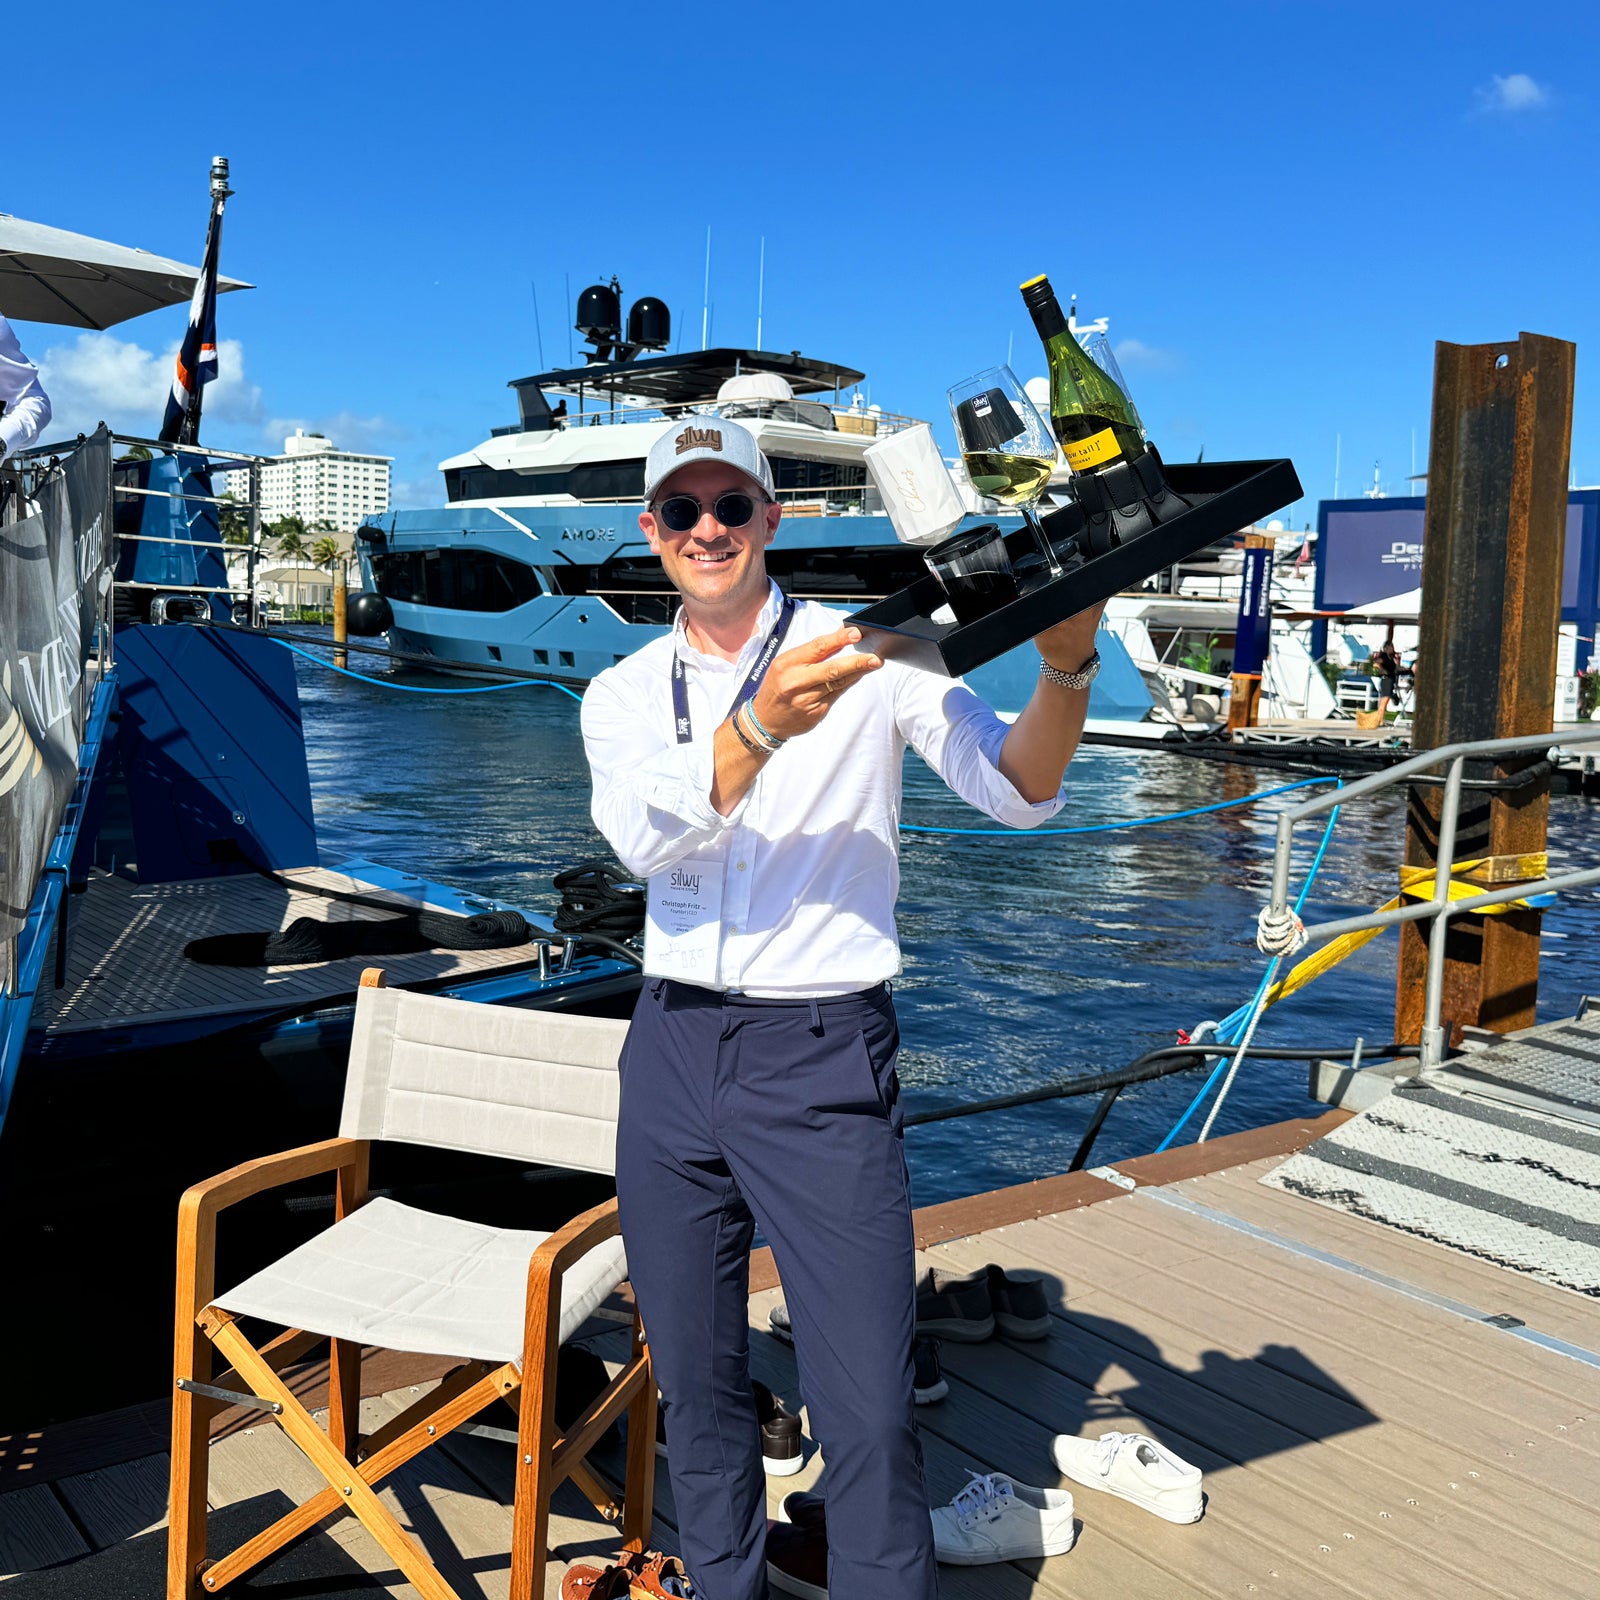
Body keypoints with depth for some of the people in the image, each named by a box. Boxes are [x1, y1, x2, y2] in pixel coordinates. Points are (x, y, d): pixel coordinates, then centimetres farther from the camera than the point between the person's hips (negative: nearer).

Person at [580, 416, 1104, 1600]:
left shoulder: (868, 654, -2)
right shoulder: (623, 693, 7)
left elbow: (1018, 794, -13)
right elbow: (644, 834, -14)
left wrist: (1067, 664, -32)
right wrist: (761, 726, -32)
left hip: (824, 1057, -3)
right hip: (675, 1048, 4)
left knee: (868, 1405, -4)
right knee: (697, 1381, 17)